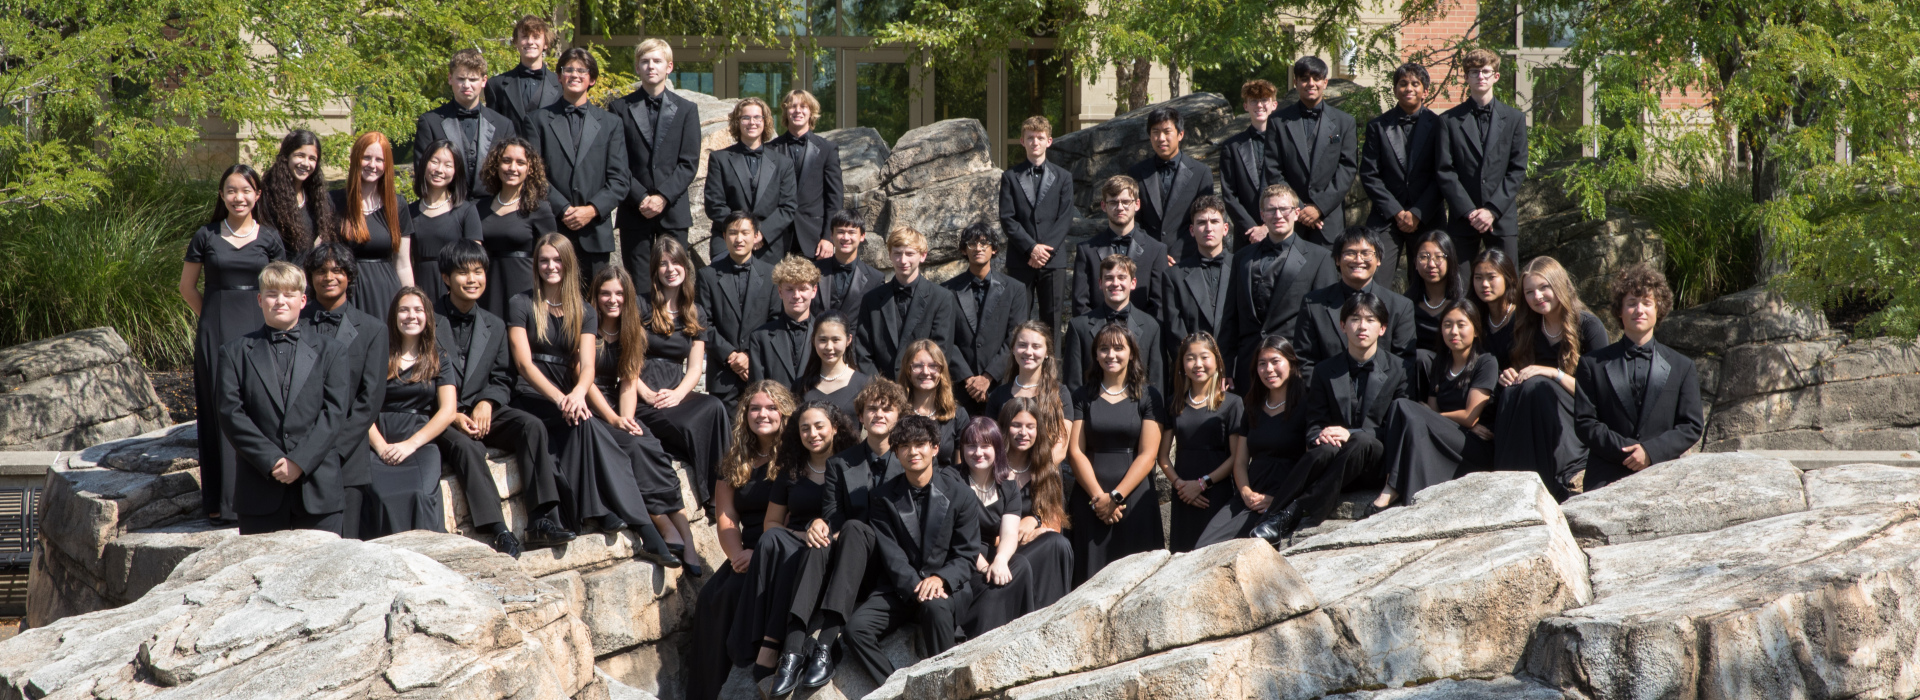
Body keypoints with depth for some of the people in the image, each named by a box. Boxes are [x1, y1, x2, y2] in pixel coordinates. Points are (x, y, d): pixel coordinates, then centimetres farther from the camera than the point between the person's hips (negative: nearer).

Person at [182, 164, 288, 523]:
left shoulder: (270, 238, 6)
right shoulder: (206, 236, 5)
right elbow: (187, 287, 13)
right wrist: (215, 318, 8)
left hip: (259, 330, 0)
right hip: (217, 332, 0)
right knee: (222, 410, -2)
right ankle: (222, 501, 1)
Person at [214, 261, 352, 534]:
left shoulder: (329, 350, 12)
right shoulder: (235, 352, 10)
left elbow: (335, 412, 1)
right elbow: (230, 414, -1)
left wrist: (300, 461, -12)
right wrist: (271, 461, -12)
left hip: (318, 488, 0)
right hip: (259, 490, 0)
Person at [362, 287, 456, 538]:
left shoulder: (438, 361, 17)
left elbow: (447, 411, 5)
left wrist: (410, 444, -8)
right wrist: (380, 446, -11)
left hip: (420, 442, 0)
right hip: (379, 440, 0)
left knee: (421, 494, -33)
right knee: (378, 495, -33)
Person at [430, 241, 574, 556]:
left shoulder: (494, 326, 15)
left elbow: (502, 380, 13)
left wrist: (487, 403, -10)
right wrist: (453, 416, -16)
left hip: (480, 411, 5)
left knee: (532, 425, -22)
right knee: (465, 445, -36)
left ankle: (542, 521, -30)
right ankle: (498, 531, -41)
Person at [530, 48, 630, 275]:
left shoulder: (610, 123, 13)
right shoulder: (541, 119, 9)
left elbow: (620, 179, 6)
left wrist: (592, 209, -10)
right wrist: (563, 209, -10)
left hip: (596, 233, 1)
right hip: (553, 230, -1)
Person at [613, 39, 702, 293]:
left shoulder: (686, 109, 11)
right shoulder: (621, 108, 8)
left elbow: (689, 163, 2)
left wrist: (664, 197, -11)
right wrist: (640, 198, -11)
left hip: (674, 211, 1)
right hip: (634, 212, -1)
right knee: (638, 285, -2)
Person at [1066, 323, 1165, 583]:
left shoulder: (1148, 395, 5)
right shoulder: (1083, 396, 9)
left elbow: (1147, 454, -2)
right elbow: (1076, 451, 2)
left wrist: (1115, 496, -10)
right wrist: (1098, 497, -10)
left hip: (1134, 497, -1)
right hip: (1090, 499, 1)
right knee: (1093, 576, -4)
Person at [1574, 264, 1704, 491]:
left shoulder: (1681, 367, 17)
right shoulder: (1594, 365, 14)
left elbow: (1692, 426, 10)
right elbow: (1585, 422, 6)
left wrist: (1651, 451, -7)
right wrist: (1625, 451, -9)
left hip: (1662, 474, 1)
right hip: (1608, 479, -1)